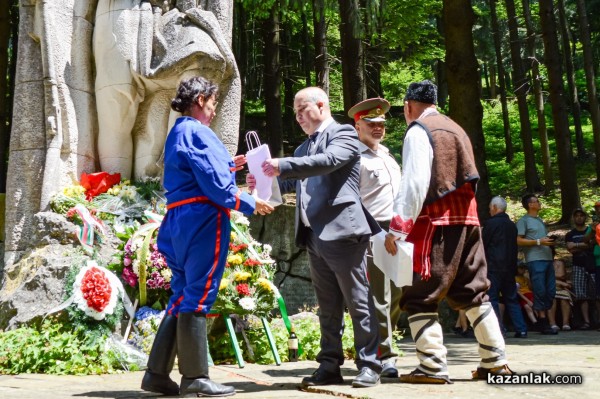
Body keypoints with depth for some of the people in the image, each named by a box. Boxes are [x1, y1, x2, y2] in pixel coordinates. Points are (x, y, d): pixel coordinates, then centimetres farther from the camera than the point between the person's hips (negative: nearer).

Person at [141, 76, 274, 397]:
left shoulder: (177, 133, 21)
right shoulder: (196, 131, -10)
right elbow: (214, 185, -16)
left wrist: (228, 166, 24)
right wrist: (251, 204, -5)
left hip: (181, 221, 10)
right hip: (202, 221, -10)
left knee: (182, 296, 12)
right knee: (198, 297, -4)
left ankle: (157, 373, 13)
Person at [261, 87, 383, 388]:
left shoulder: (343, 133, 0)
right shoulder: (304, 147, 22)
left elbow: (328, 161, -18)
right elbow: (292, 183, 18)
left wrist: (282, 166, -23)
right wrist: (266, 181, 0)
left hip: (342, 231, -7)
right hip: (314, 237, 7)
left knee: (358, 302, -1)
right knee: (327, 307, 10)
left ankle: (369, 365, 5)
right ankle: (330, 366, 14)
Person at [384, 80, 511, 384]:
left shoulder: (418, 131, -5)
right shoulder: (456, 129, 19)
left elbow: (415, 182, -15)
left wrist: (399, 227, -16)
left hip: (435, 221, -8)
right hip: (466, 217, 8)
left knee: (420, 296, -3)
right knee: (473, 291, 13)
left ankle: (432, 366, -8)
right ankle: (495, 361, 15)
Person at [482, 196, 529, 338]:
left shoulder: (490, 223, -8)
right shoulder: (512, 225, 12)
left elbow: (483, 245, -5)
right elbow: (515, 247, 16)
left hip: (493, 267, -7)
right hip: (509, 267, 7)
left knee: (492, 298, -3)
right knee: (511, 298, 11)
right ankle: (521, 329, 8)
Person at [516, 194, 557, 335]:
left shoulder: (540, 220, 25)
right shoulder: (523, 221, -1)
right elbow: (518, 240, -10)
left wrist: (550, 242, 12)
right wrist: (538, 242, -15)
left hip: (547, 259, 8)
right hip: (535, 260, -8)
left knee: (551, 291, 6)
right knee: (540, 291, -8)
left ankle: (543, 317, 14)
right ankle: (543, 322, -3)